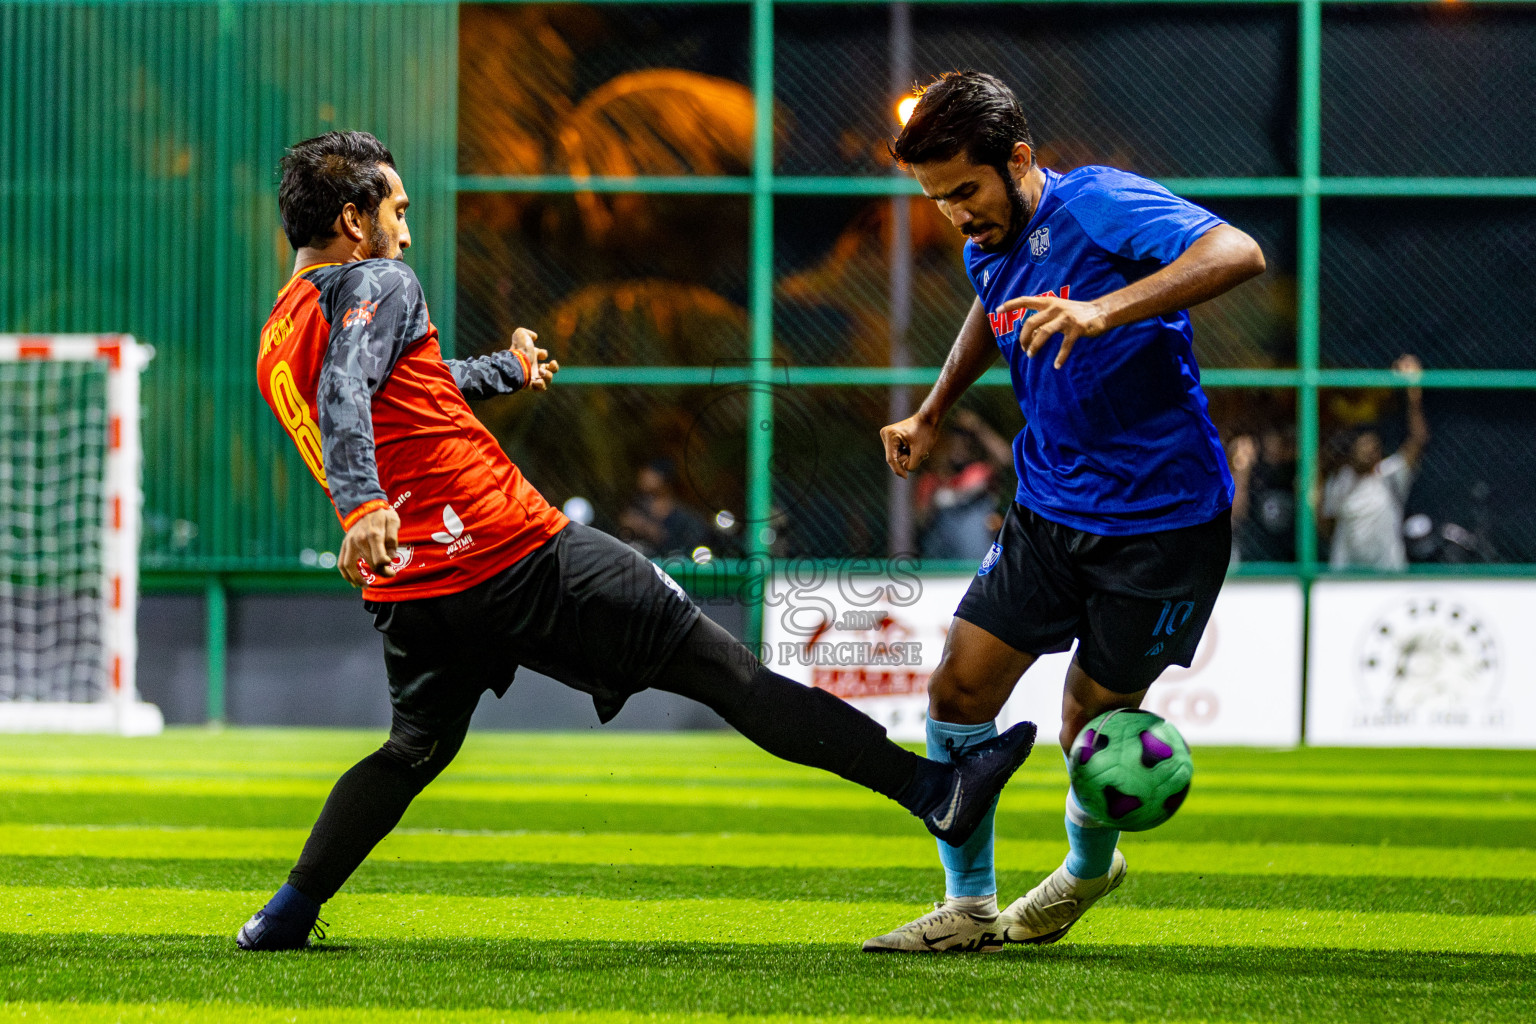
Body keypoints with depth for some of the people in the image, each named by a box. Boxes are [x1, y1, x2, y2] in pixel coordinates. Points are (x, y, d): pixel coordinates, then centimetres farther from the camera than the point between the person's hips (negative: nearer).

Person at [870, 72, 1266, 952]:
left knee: (1093, 721, 2)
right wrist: (933, 415, 21)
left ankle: (1088, 866, 35)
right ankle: (969, 906, 11)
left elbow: (1237, 254, -36)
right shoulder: (990, 247, 3)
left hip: (1163, 521, -7)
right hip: (1049, 510, 7)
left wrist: (1103, 311, -46)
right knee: (960, 687, -3)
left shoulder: (1098, 204, -21)